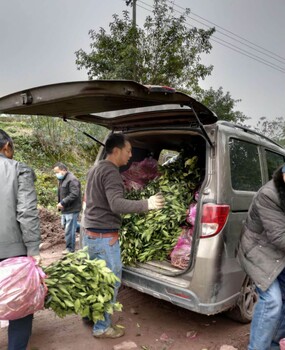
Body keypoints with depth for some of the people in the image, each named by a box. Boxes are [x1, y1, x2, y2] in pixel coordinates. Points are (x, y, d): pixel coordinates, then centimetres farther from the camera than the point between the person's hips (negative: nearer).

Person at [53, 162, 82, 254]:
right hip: (65, 209, 10)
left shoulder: (72, 180, -18)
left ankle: (70, 248, 12)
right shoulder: (62, 180, 14)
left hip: (72, 209, -10)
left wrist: (62, 203, -25)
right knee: (65, 225, 22)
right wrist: (59, 204, 11)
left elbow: (74, 194, -27)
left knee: (69, 230, -2)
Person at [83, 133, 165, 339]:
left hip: (91, 233, 10)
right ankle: (102, 327, 15)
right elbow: (116, 204, -30)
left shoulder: (96, 169, 14)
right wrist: (146, 204, -39)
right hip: (105, 236, -10)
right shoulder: (111, 171, -18)